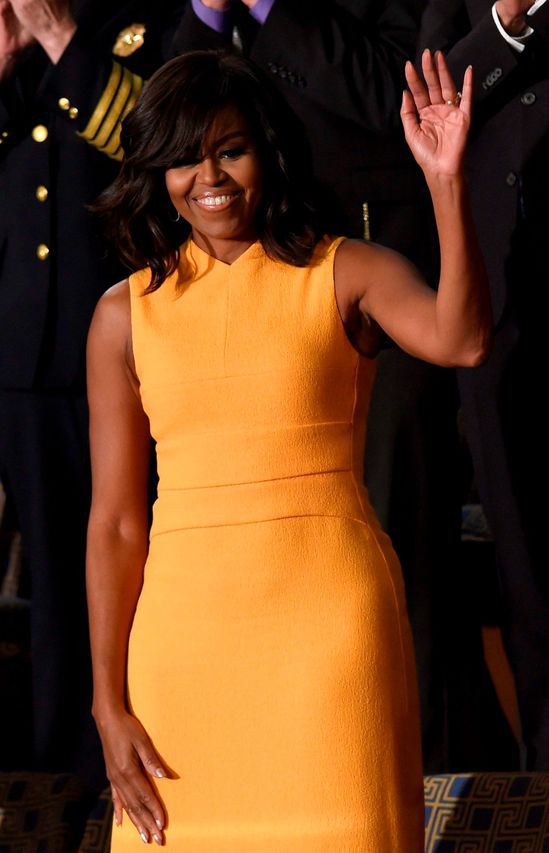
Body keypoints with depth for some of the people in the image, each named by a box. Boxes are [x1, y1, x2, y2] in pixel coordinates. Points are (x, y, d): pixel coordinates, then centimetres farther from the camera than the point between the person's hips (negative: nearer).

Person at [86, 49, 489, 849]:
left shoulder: (347, 274, 1)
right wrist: (110, 705, 1)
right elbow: (115, 521, 3)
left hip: (330, 615, -2)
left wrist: (447, 183, -28)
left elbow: (461, 341, -20)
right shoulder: (127, 313, 5)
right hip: (186, 625, 2)